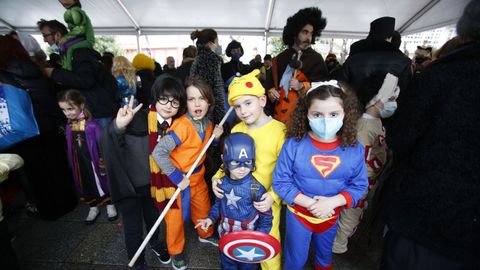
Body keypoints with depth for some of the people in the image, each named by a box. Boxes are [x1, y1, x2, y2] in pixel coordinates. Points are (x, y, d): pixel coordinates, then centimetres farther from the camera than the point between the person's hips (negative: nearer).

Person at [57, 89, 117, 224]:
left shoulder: (92, 125, -18)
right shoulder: (69, 126, -2)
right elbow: (69, 147, 6)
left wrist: (103, 160, -12)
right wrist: (71, 163, 9)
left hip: (94, 160, -5)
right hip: (79, 162, 5)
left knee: (101, 182, 10)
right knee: (85, 185, 18)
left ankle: (110, 205, 30)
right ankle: (93, 208, 37)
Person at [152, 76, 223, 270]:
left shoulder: (207, 124, -6)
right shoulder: (181, 126, -29)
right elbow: (158, 153, -31)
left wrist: (215, 137, -9)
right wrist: (177, 178, -27)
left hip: (198, 176, 7)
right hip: (178, 178, -6)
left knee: (204, 208, 24)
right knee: (176, 216, 13)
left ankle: (206, 234, 53)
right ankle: (176, 251, 39)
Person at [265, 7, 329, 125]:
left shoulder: (316, 59, 4)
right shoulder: (280, 58, 14)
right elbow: (270, 79, 21)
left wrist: (301, 86, -15)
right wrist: (270, 90, 0)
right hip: (279, 111, 3)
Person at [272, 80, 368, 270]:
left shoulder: (354, 149, -15)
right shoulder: (294, 144, -23)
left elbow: (359, 185, -7)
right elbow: (280, 182, -17)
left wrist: (332, 201, -23)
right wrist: (309, 203, -24)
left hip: (331, 215, 3)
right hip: (299, 213, -2)